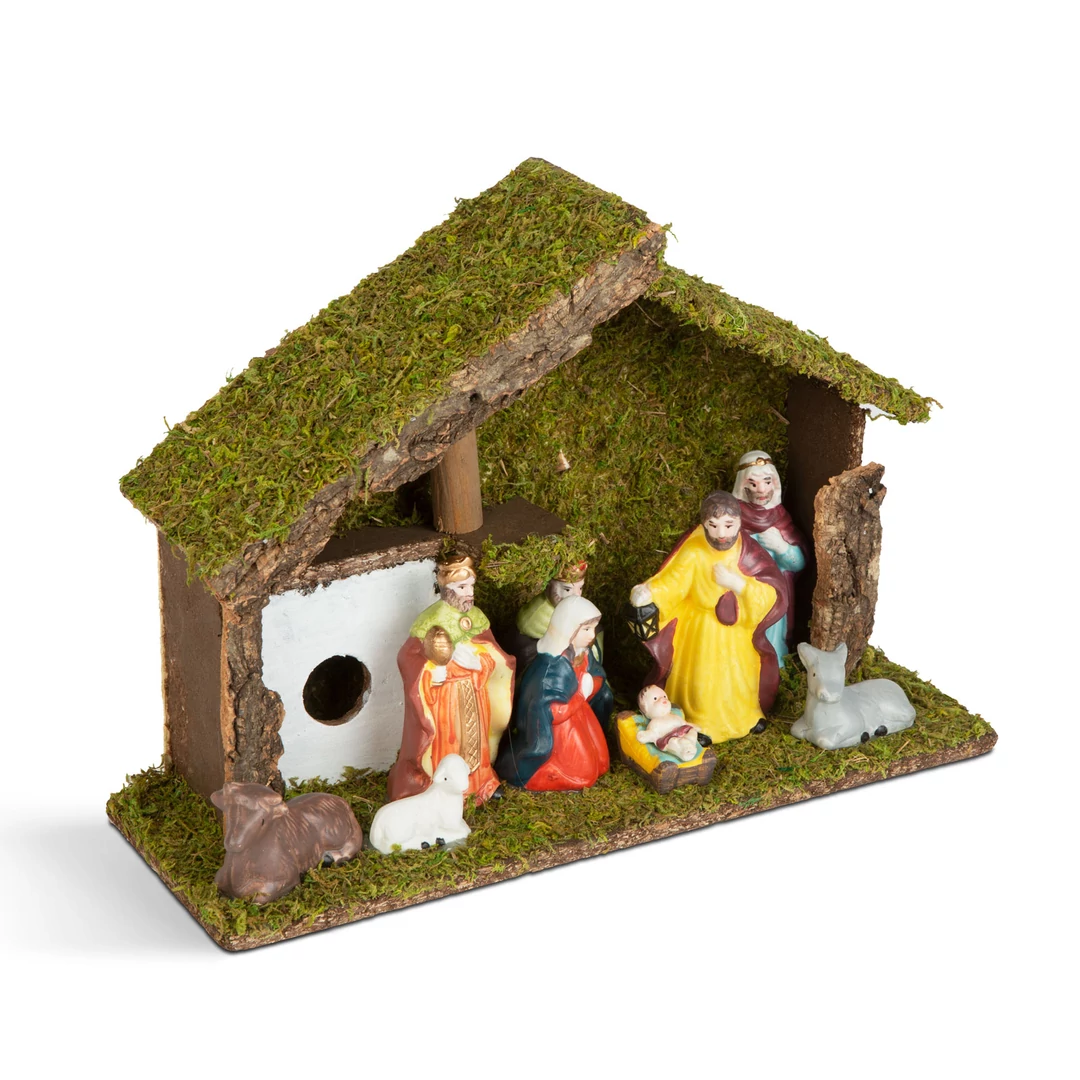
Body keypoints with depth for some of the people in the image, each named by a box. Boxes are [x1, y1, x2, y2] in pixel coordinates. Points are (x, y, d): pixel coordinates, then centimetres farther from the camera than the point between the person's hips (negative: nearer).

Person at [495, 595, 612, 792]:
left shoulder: (584, 654, -8)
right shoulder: (553, 667, -33)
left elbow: (599, 680, 7)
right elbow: (552, 713, -31)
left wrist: (590, 684, -7)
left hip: (579, 719, 8)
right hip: (550, 732, -8)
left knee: (599, 765, 13)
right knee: (582, 773, 0)